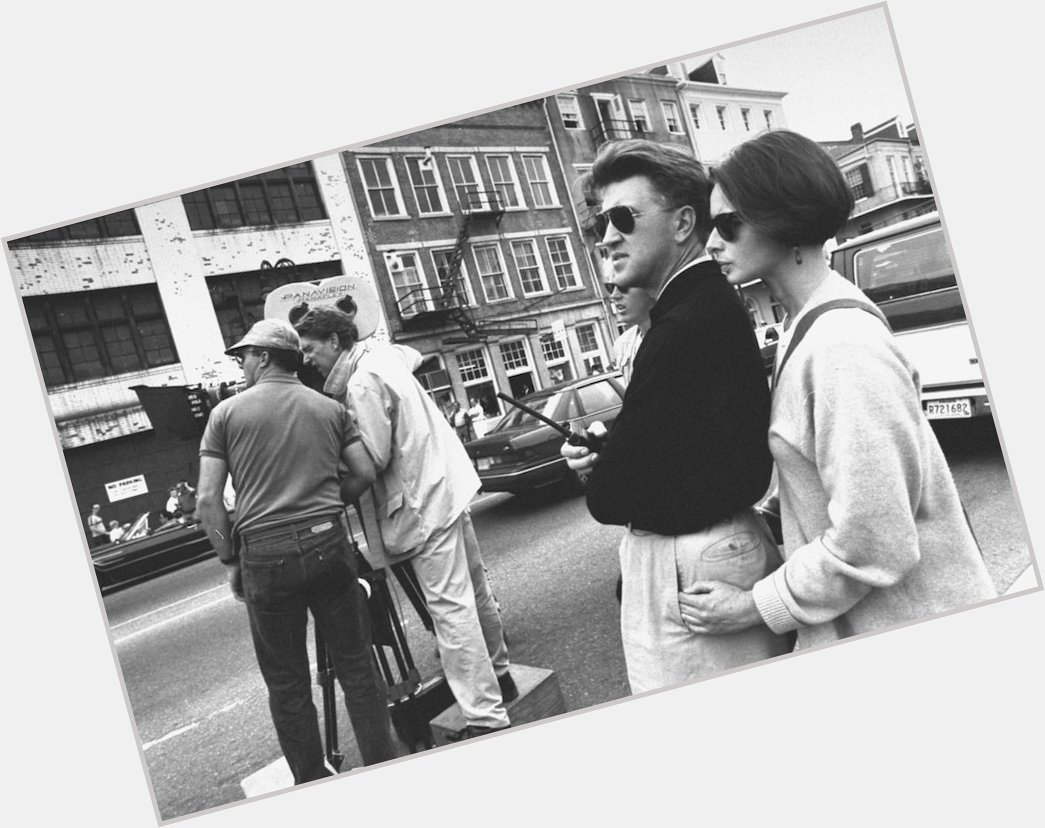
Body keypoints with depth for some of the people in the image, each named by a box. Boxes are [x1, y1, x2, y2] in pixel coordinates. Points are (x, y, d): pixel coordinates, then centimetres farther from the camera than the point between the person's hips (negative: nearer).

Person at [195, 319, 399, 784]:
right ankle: (384, 767, 20)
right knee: (355, 664, 12)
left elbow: (208, 501, -2)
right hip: (328, 542, 2)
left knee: (286, 680, 12)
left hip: (265, 554, -2)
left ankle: (312, 782, 22)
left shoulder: (227, 414, 2)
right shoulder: (329, 408, 9)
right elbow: (365, 473, 4)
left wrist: (230, 561, 6)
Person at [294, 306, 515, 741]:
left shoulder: (362, 383, -17)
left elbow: (374, 458, -19)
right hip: (447, 482, 10)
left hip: (424, 501, -10)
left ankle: (486, 716, -4)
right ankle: (498, 675, 35)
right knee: (472, 588, 19)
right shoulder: (382, 354, 9)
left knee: (450, 606, -8)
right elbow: (414, 355, 32)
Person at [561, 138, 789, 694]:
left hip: (689, 565, -10)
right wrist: (607, 454, 0)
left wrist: (599, 475, 1)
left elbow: (612, 495, -21)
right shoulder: (714, 303, 10)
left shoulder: (687, 323, -23)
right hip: (730, 538, 10)